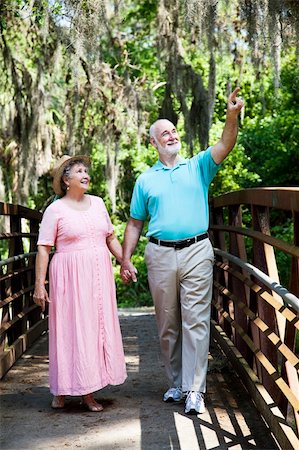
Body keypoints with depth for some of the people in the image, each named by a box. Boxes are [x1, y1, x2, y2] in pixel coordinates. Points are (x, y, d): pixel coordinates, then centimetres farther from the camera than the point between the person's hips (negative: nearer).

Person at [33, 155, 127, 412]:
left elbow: (111, 238, 21)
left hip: (99, 275, 5)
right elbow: (44, 248, -6)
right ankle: (61, 390, 10)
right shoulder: (56, 209, -3)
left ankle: (88, 392, 12)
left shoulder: (97, 203, 12)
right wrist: (40, 284, -11)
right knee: (70, 329, -3)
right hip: (70, 276, -5)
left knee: (98, 327, 4)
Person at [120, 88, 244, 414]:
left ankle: (194, 390, -8)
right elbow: (135, 223, 14)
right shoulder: (145, 180, 14)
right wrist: (125, 260, 5)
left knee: (196, 321, -7)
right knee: (167, 324, 8)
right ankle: (176, 382, 20)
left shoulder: (198, 167, 10)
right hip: (160, 255, 2)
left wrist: (232, 115, -26)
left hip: (196, 252, -2)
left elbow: (224, 145, -7)